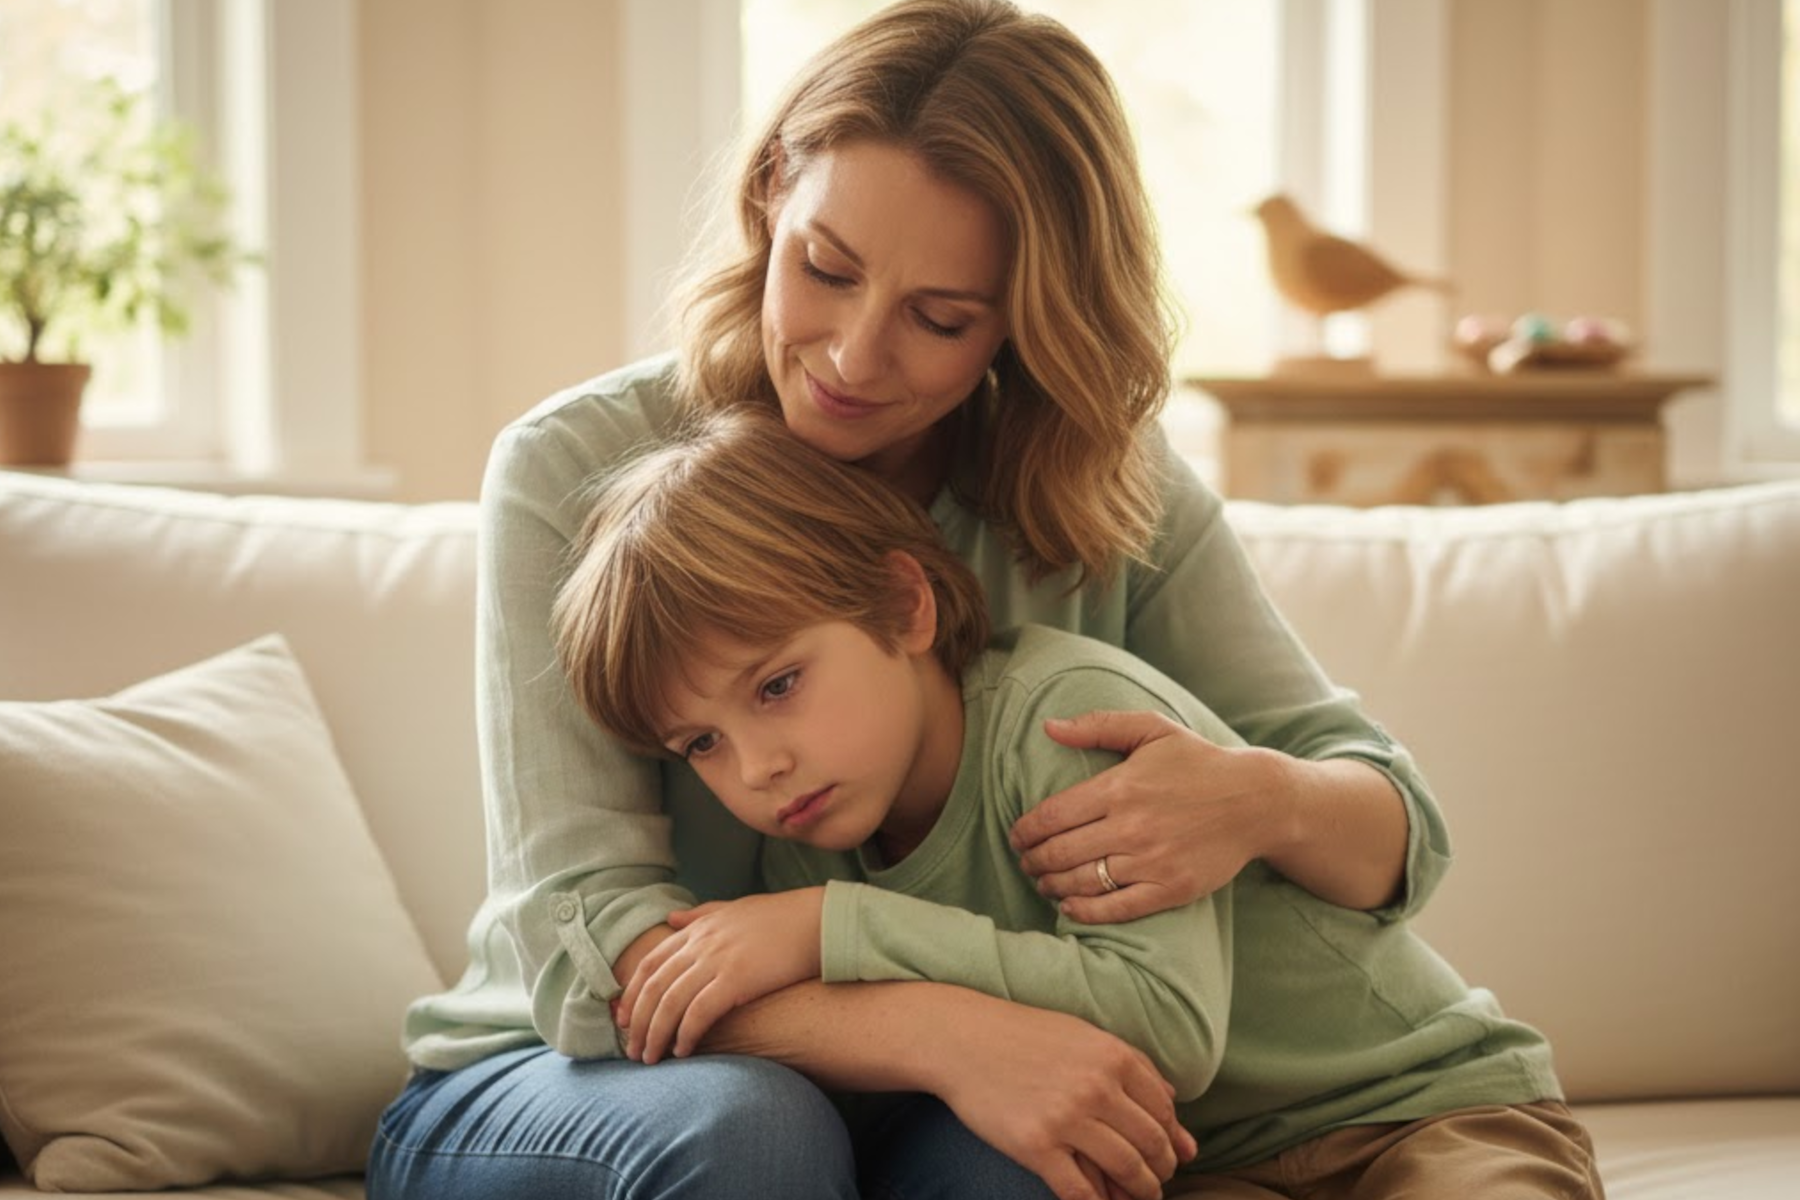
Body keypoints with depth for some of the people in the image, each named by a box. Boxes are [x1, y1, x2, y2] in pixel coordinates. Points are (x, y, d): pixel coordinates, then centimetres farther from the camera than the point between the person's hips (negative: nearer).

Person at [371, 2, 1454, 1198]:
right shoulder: (575, 473, -14)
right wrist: (948, 1033, -40)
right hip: (551, 1094, -1)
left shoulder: (1108, 490, -5)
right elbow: (592, 942, -23)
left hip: (928, 1103, 2)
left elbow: (1398, 829, -2)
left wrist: (1261, 803, -29)